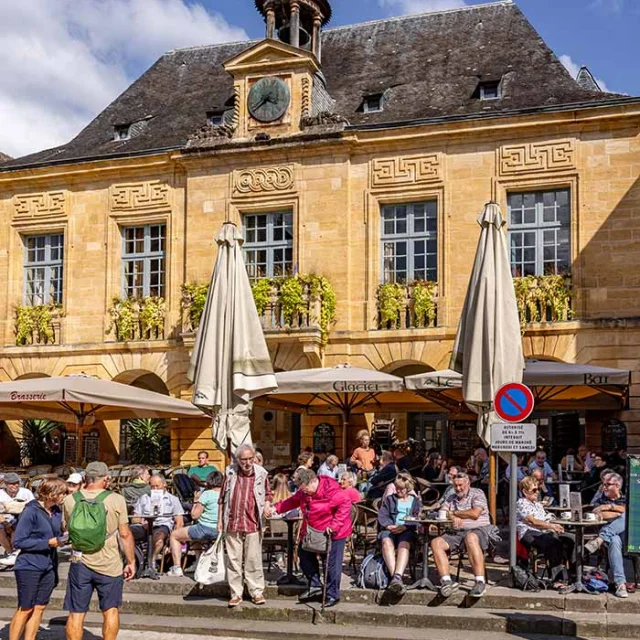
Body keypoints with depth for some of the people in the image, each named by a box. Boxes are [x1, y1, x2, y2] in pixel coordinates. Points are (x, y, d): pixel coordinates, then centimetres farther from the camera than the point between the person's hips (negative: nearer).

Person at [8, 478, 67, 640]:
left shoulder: (57, 511, 2)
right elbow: (18, 541, -16)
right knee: (25, 609, 3)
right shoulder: (31, 511, -17)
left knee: (39, 608, 10)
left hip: (49, 568, 6)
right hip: (29, 567, -6)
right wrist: (48, 543, -19)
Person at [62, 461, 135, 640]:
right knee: (110, 610, 15)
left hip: (80, 563, 2)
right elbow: (125, 534, -7)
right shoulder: (116, 500, -10)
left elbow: (68, 530, 13)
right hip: (109, 565, -1)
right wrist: (131, 562, 3)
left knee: (76, 613, 9)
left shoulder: (70, 500, -2)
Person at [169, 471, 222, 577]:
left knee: (174, 535, 15)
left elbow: (194, 515, -11)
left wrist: (196, 501, 4)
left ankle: (177, 568, 7)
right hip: (221, 531, 6)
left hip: (206, 529, -6)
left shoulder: (207, 494, -12)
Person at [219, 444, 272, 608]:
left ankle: (257, 592, 12)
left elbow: (268, 494, 14)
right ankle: (236, 594, 14)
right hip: (232, 524, 1)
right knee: (234, 560, 5)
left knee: (254, 560, 2)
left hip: (253, 524, -1)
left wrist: (267, 506, -7)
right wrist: (220, 519, 8)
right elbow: (223, 498, 10)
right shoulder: (230, 473, 3)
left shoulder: (261, 474, 0)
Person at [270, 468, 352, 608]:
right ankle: (314, 585, 24)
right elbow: (293, 501, 12)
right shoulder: (303, 492, -1)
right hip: (312, 532, 8)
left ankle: (332, 595, 10)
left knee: (332, 563, -3)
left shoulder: (331, 489, -26)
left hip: (332, 533, -8)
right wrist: (276, 508, 0)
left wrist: (335, 525, -31)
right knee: (305, 556, 11)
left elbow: (345, 504, -28)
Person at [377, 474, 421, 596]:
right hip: (389, 530, 1)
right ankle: (395, 576, -51)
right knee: (386, 541, -37)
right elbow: (382, 516, 14)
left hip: (407, 531, -1)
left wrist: (404, 527, -13)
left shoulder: (415, 501, 24)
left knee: (404, 544, -38)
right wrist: (389, 526, -9)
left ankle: (397, 577, -57)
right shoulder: (389, 499, 29)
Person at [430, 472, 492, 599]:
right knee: (436, 542, -21)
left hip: (478, 530, -5)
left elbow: (475, 514, -8)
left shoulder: (477, 494, 7)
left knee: (471, 538, -41)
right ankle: (446, 581, -35)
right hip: (455, 533, 5)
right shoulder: (451, 499, 25)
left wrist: (454, 513, 2)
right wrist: (453, 517, -7)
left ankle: (480, 582, -44)